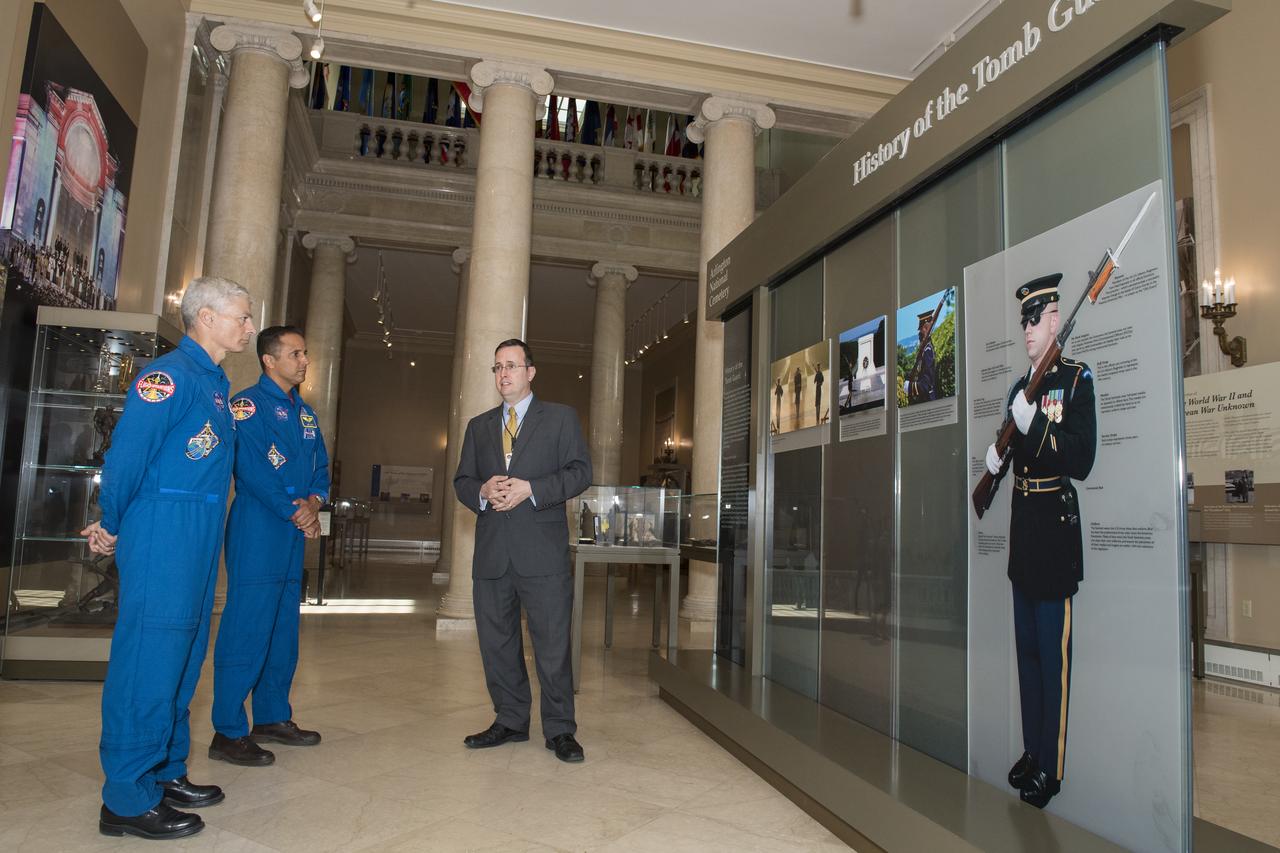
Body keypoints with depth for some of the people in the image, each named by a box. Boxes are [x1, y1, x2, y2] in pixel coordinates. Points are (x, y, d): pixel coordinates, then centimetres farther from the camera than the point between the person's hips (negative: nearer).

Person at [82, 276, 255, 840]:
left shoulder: (215, 382, 17)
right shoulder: (170, 374, -12)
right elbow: (127, 452, -15)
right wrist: (112, 528, -6)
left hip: (200, 540, 9)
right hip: (163, 535, -9)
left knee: (182, 657, 15)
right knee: (148, 658, -4)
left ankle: (165, 773, 27)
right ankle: (127, 800, 6)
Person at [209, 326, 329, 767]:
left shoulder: (305, 412, 17)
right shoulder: (248, 404, -7)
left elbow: (321, 468, 15)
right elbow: (254, 471, -16)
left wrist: (314, 503, -5)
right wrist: (296, 514, -12)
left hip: (294, 534, 8)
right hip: (257, 534, -8)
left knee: (284, 631, 13)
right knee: (246, 632, -6)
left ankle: (272, 718, 25)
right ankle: (229, 734, 3)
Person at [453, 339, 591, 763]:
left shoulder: (561, 417, 6)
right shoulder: (478, 426, 19)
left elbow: (580, 471, -3)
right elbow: (461, 481, 15)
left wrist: (530, 488, -15)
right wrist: (482, 491, -8)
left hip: (543, 551, -4)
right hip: (491, 552, 5)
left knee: (553, 643, -1)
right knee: (496, 642, 11)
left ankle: (559, 730, 10)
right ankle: (510, 721, 26)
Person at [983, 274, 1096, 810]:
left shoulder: (1077, 379, -8)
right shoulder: (1018, 387, 14)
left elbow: (1082, 460, -18)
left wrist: (1036, 424, -28)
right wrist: (994, 459, 1)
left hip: (1055, 528, -8)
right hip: (1021, 529, 8)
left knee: (1054, 654, 1)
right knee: (1026, 648, 16)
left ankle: (1051, 768, 14)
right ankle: (1031, 750, 30)